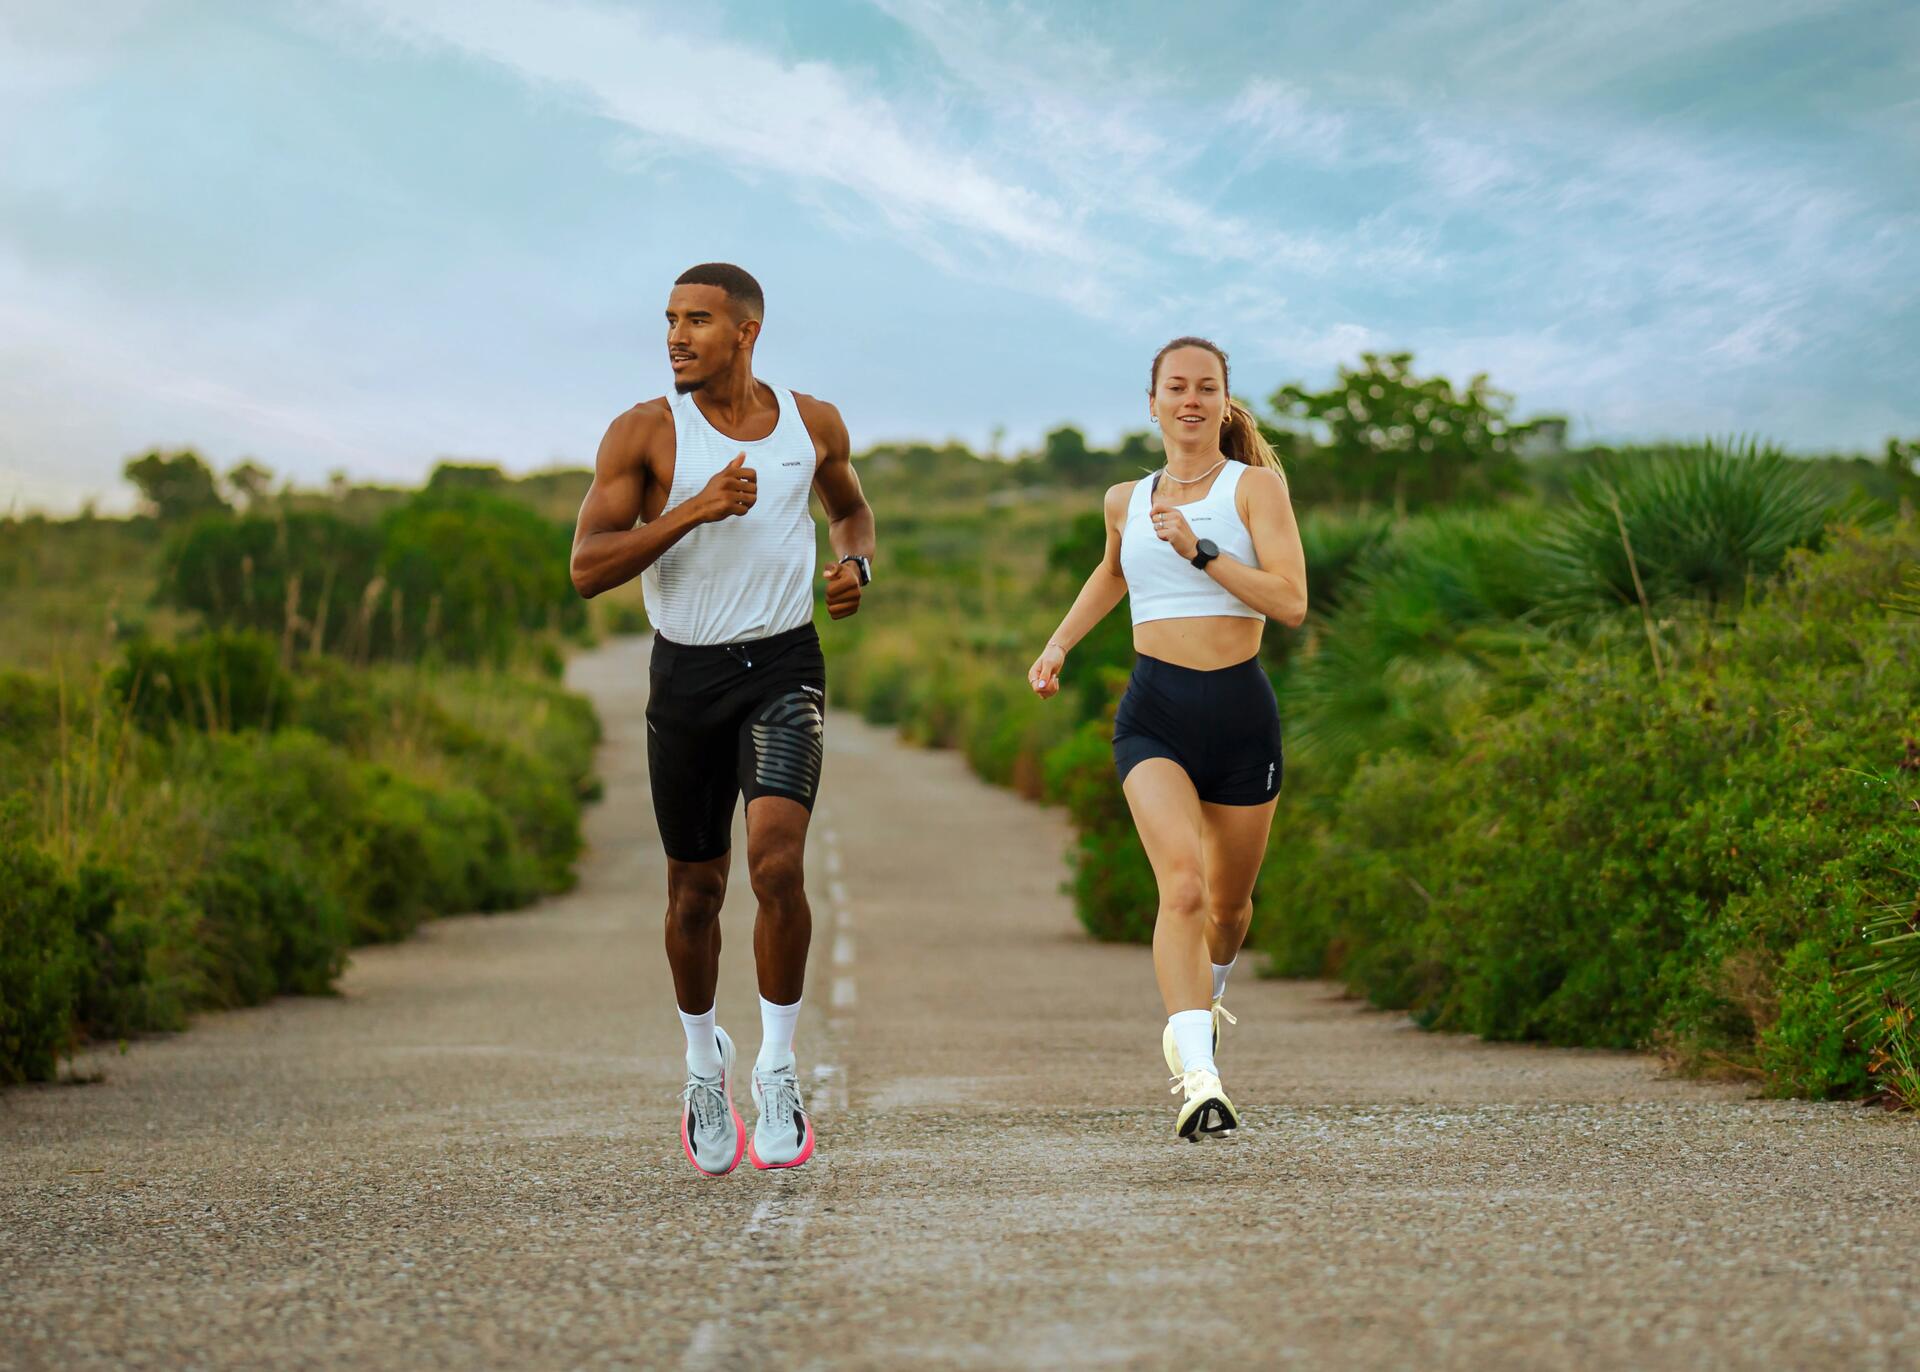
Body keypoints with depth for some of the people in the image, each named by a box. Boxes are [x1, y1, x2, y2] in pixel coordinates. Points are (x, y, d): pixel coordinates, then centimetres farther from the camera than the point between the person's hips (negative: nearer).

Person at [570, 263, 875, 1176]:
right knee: (694, 891, 10)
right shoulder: (644, 433, -6)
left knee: (777, 859, -21)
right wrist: (692, 510, -25)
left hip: (784, 665, 0)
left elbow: (849, 508, 23)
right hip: (686, 673, 0)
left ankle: (777, 1069, -8)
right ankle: (704, 1061, 34)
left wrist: (856, 566, 1)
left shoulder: (812, 423, 2)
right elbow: (587, 568, -14)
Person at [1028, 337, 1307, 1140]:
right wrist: (1059, 643, 26)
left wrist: (1200, 550, -20)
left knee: (1229, 899, 16)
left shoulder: (1256, 486, -1)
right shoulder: (1127, 500, 10)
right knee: (1181, 883, -22)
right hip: (1154, 715, 0)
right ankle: (1199, 1079, -31)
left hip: (1240, 711, 0)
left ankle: (1202, 1004, 50)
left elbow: (1291, 601, -14)